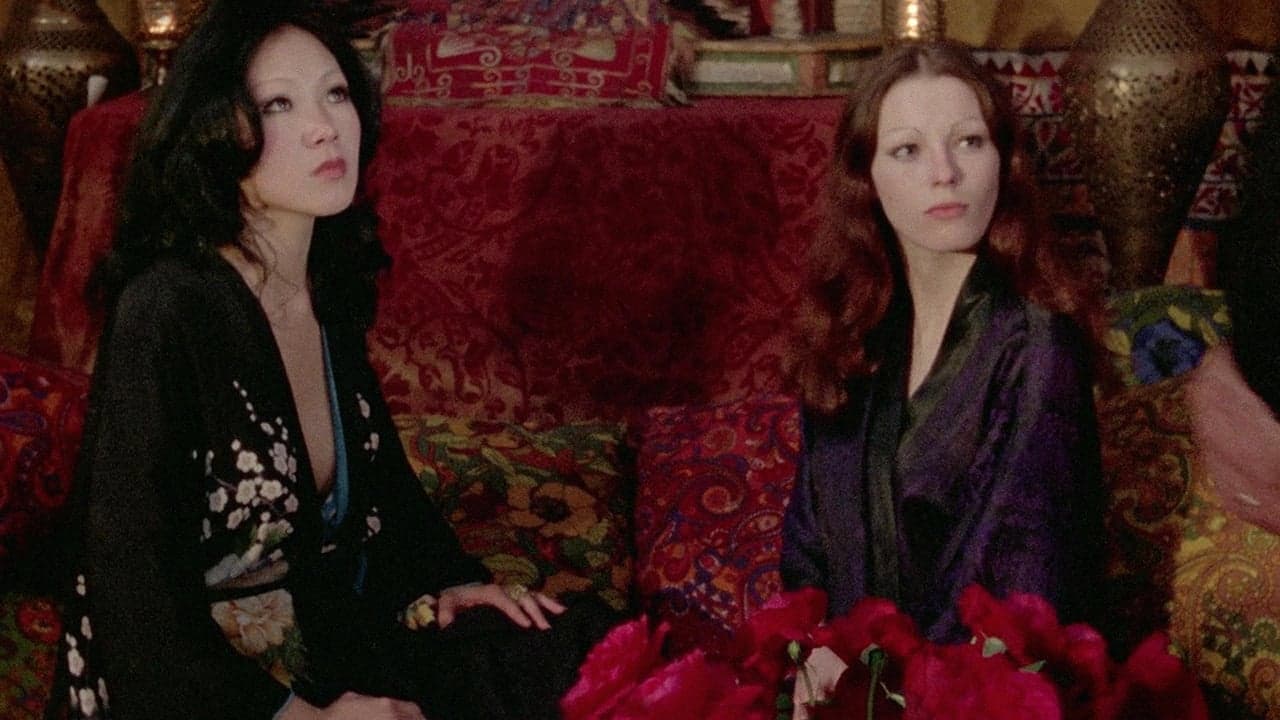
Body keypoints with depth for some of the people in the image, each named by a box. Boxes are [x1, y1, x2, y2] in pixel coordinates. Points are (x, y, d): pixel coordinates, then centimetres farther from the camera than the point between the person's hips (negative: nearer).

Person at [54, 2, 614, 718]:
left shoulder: (332, 285, 2)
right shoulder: (165, 311, -21)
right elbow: (133, 587, -20)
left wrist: (447, 578, 3)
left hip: (336, 626, 8)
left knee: (584, 646, -6)